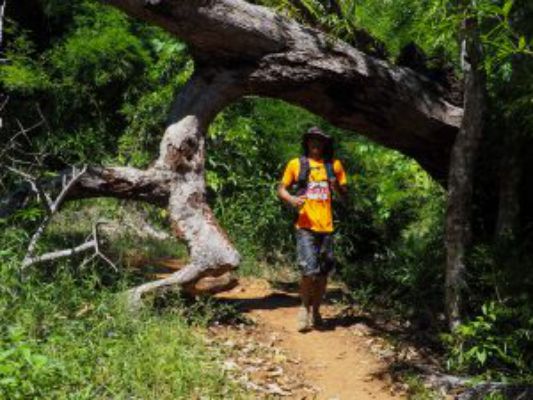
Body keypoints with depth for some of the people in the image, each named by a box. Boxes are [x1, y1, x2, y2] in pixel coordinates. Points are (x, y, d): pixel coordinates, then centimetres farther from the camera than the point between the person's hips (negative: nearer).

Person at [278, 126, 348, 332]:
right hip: (305, 226, -3)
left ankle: (315, 310, 25)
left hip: (326, 226, 3)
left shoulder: (334, 165, 10)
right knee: (309, 270, -12)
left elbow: (345, 193, 16)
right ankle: (304, 308, 9)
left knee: (323, 272, 9)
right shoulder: (296, 164, 4)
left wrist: (337, 186, -7)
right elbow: (281, 189, 7)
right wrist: (291, 199, -14)